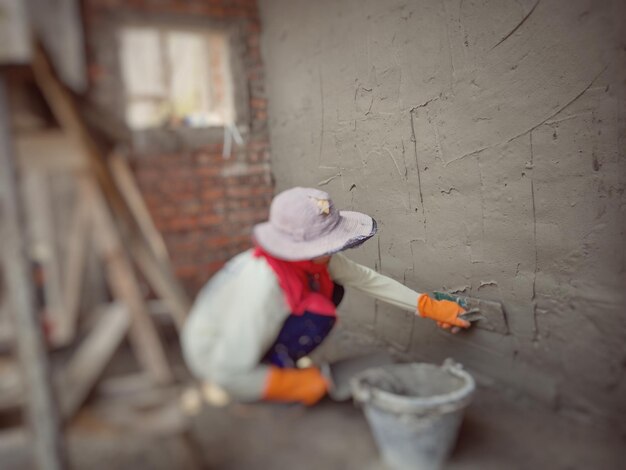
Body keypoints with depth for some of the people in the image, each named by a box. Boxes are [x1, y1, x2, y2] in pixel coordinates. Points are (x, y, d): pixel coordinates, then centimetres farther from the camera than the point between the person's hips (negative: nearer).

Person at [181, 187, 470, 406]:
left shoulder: (314, 258, -16)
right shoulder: (263, 286, -38)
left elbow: (368, 279, -5)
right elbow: (229, 375, -31)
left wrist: (429, 307, -2)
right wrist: (296, 385, -20)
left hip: (256, 336, 8)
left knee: (332, 291, -4)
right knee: (318, 315, -28)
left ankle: (278, 363, 6)